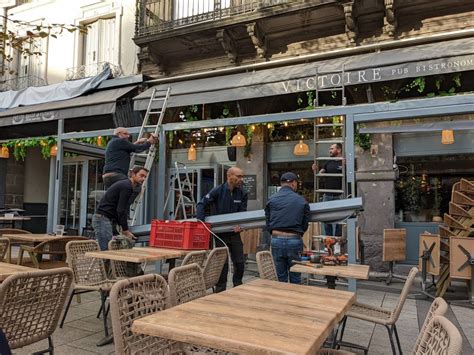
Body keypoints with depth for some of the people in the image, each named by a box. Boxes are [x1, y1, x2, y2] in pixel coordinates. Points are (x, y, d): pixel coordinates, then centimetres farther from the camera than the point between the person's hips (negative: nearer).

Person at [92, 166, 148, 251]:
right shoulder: (126, 186, -13)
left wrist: (124, 229, 14)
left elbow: (122, 210, 20)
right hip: (103, 219, -10)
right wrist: (125, 230, -11)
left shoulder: (126, 186, 18)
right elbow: (120, 210, -18)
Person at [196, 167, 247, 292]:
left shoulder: (242, 194, -2)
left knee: (240, 262, 9)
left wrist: (239, 225, -20)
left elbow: (242, 212, -1)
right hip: (220, 233, -4)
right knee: (222, 263, 2)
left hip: (235, 233, 4)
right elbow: (201, 204, -13)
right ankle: (220, 291, 17)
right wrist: (201, 222, -24)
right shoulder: (218, 191, -12)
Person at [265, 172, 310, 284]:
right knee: (295, 278, 11)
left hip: (276, 240, 1)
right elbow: (305, 225, 6)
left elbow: (268, 224, 5)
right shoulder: (302, 201, 0)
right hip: (295, 241, -1)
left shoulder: (271, 200, 2)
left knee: (281, 278, 12)